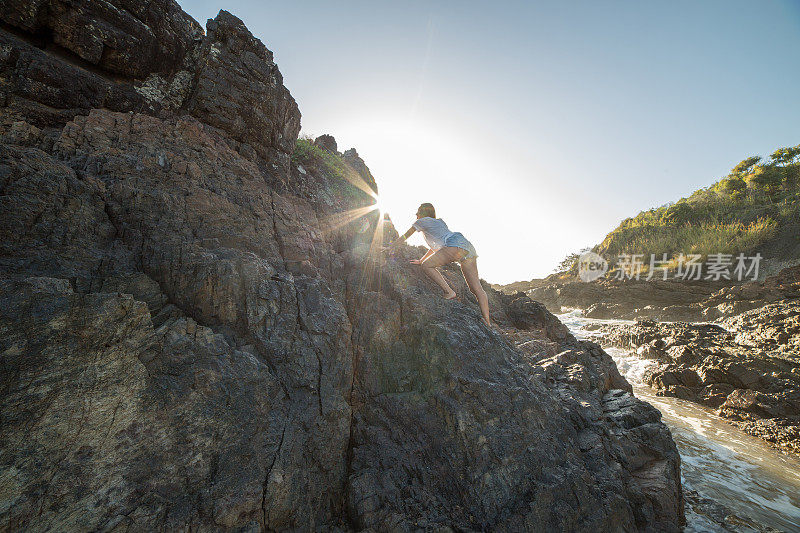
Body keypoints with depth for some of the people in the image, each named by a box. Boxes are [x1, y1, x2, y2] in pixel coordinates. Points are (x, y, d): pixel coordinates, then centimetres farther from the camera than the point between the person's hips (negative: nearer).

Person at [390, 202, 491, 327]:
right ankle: (487, 321, -4)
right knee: (476, 288, 2)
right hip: (469, 247, 8)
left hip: (457, 246, -8)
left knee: (426, 266, -6)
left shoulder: (422, 221, 17)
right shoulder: (439, 222, 38)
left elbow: (404, 237, 26)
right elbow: (435, 246, 46)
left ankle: (449, 292, -14)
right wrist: (421, 260, 51)